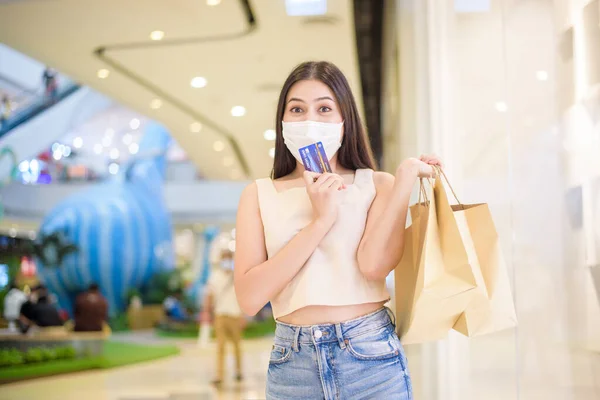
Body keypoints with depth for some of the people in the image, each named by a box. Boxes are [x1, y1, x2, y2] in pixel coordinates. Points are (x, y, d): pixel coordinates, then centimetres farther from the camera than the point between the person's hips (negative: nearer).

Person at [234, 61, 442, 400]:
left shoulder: (377, 185, 2)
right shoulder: (260, 195, 4)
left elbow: (374, 265, -16)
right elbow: (250, 298, -8)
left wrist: (407, 176, -14)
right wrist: (320, 220, -11)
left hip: (372, 358, -1)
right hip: (293, 363, 1)